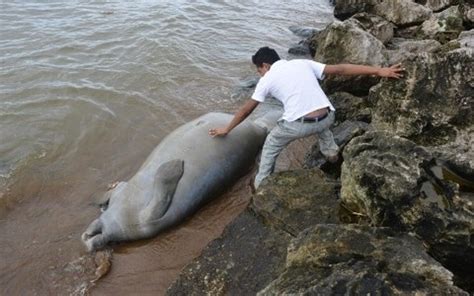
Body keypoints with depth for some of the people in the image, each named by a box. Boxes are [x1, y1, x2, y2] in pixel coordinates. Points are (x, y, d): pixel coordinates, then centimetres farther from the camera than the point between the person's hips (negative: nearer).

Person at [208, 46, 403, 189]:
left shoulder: (267, 79, 9)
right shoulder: (303, 63, 16)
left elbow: (246, 110, 15)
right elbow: (340, 69, 10)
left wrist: (227, 129, 29)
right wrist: (379, 71, 13)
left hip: (297, 126, -4)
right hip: (326, 119, 4)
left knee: (270, 147, 24)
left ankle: (261, 185, 30)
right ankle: (331, 152, 46)